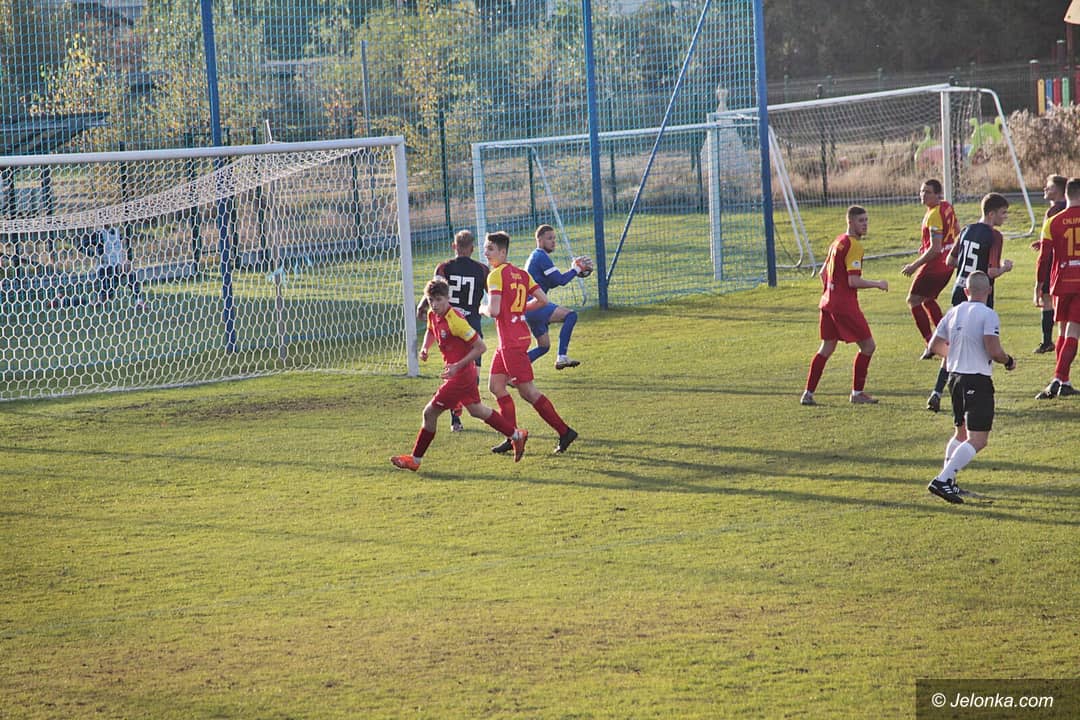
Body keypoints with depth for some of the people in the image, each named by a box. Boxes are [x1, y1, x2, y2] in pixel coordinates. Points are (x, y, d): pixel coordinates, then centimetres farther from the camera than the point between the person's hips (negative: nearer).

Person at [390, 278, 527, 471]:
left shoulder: (455, 321, -25)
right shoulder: (433, 315, 0)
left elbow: (480, 347, -22)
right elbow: (431, 331, 24)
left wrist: (457, 366, -25)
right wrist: (425, 348, 3)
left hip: (460, 375, -10)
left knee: (430, 412, -4)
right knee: (476, 410, 24)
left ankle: (415, 460, 7)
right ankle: (516, 435, 37)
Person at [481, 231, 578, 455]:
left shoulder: (496, 275, -14)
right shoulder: (521, 274, 11)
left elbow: (494, 311, -23)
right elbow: (542, 300, 9)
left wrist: (482, 309, -1)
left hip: (512, 341, -9)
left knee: (527, 391, -4)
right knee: (495, 385, 13)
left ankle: (564, 431, -2)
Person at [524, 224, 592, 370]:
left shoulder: (536, 256, 22)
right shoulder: (541, 257, -10)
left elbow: (551, 282, 28)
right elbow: (560, 280, -16)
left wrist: (573, 272, 18)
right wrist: (575, 270, -1)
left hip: (529, 307, 10)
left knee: (544, 346, 17)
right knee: (570, 315, -21)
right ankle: (561, 357, -28)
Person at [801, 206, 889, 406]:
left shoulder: (838, 241, 14)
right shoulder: (853, 245, -15)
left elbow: (823, 272, 21)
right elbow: (853, 281, -21)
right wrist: (878, 284, -9)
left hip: (828, 301, 9)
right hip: (845, 304, -9)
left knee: (827, 348, 15)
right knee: (868, 345, 1)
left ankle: (808, 393, 12)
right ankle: (857, 393, 4)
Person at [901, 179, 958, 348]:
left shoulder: (934, 215, -23)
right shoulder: (947, 207, 6)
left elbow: (935, 249, -27)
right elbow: (957, 232, 21)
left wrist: (915, 265, -21)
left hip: (935, 264, -10)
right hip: (948, 264, 10)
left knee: (913, 300, 2)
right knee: (928, 300, 23)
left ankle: (931, 342, -3)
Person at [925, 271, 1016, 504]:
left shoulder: (953, 313, 7)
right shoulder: (988, 315, -13)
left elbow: (935, 346, 14)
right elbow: (994, 351, -21)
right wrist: (1009, 361, 0)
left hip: (955, 377, 8)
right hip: (978, 381, -8)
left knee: (961, 433, 23)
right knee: (977, 440, -8)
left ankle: (948, 483, 24)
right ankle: (942, 480, -20)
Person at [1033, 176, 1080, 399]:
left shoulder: (1053, 222, -1)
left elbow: (1044, 257, 0)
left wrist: (1039, 285, 9)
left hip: (1061, 283, 1)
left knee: (1062, 332, 14)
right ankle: (1059, 379, -17)